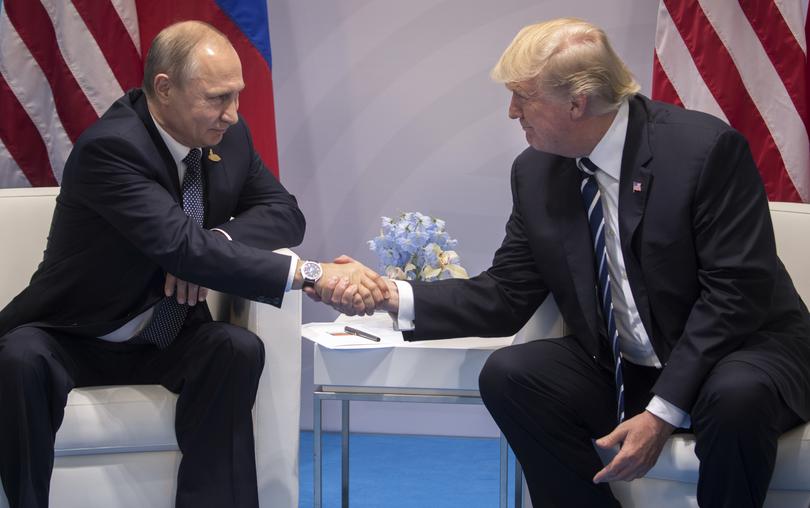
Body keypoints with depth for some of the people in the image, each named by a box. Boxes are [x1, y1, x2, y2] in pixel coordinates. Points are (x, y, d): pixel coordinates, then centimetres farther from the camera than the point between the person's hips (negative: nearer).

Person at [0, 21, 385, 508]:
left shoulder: (228, 135, -4)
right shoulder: (109, 147, -25)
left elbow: (285, 212, 2)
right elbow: (180, 246, -36)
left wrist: (211, 244, -21)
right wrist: (310, 274, -41)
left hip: (165, 341, 5)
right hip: (73, 339, -4)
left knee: (239, 348, -26)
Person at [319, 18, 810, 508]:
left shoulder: (707, 149, -19)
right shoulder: (536, 172, -1)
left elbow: (737, 292, -21)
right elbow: (506, 297, 3)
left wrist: (662, 411, -26)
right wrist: (392, 296, -11)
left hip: (742, 360, -4)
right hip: (618, 369, 5)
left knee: (735, 395, -37)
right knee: (507, 374, -18)